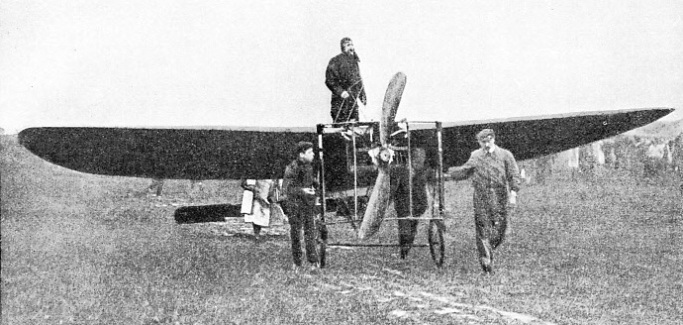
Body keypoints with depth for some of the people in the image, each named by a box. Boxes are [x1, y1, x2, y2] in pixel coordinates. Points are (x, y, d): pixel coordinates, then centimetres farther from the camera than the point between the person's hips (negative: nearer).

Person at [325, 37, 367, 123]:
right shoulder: (335, 61, -6)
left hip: (353, 102, 7)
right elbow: (329, 80, -12)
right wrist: (340, 91, -24)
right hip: (340, 101, -7)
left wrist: (363, 96, 20)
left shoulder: (354, 61, 18)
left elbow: (359, 80, 26)